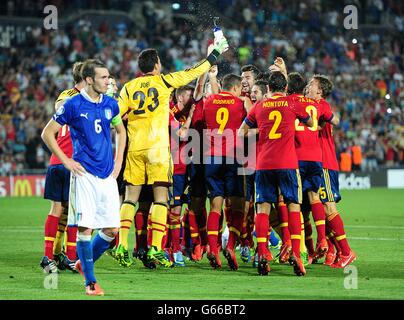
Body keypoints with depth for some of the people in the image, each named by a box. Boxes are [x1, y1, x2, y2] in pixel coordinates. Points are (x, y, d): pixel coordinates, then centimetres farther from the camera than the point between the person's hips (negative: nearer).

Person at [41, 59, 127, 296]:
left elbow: (121, 130, 26)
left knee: (112, 229, 3)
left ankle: (84, 263, 26)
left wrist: (118, 160, 15)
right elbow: (47, 133, 0)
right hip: (85, 174, -5)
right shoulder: (73, 105, -6)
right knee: (85, 227, -7)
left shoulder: (111, 104, 8)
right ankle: (90, 282, 1)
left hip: (107, 174, 5)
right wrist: (66, 161, -4)